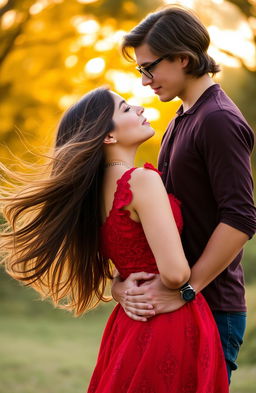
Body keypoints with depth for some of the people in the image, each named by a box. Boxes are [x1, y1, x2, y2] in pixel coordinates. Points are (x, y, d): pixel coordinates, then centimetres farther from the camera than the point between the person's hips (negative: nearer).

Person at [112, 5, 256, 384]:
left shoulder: (220, 121, -14)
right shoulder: (181, 122, 16)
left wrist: (184, 289, -21)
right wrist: (121, 279, 2)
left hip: (212, 309, -9)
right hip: (179, 309, 9)